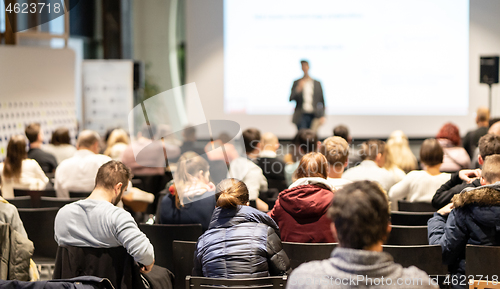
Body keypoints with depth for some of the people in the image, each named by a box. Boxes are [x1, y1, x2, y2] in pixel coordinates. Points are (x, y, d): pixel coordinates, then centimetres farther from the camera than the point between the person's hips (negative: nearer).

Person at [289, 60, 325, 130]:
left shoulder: (317, 83, 11)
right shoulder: (296, 83, 9)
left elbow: (322, 101, 11)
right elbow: (291, 98, 1)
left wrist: (322, 116, 3)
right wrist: (298, 89, -16)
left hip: (313, 116, 1)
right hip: (301, 116, -1)